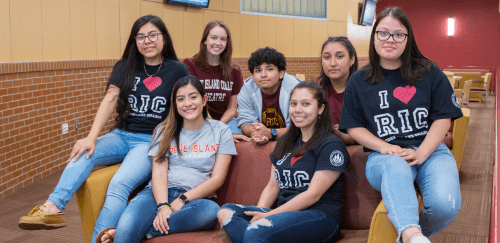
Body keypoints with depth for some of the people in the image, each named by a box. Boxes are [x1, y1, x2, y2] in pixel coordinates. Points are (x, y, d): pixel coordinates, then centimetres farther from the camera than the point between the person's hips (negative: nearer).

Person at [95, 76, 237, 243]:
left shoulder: (220, 131, 9)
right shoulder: (165, 131, 14)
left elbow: (217, 179, 1)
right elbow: (159, 173, 1)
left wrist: (183, 199, -11)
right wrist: (163, 206, -18)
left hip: (194, 198, 1)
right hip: (159, 194, 0)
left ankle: (147, 229, -26)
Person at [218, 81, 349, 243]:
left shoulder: (331, 145, -4)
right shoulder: (285, 142, 20)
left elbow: (313, 195, -11)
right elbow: (273, 185, 18)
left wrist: (269, 215, -15)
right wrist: (259, 212, -2)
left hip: (320, 217, -8)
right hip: (285, 213, 8)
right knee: (226, 211, -16)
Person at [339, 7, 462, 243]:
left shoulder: (429, 73, 9)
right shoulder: (358, 81, 10)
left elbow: (443, 118, 5)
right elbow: (354, 127, 9)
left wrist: (420, 153, -10)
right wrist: (384, 147, -9)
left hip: (430, 150, 2)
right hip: (384, 155, -1)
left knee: (445, 205, -29)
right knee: (396, 167, -40)